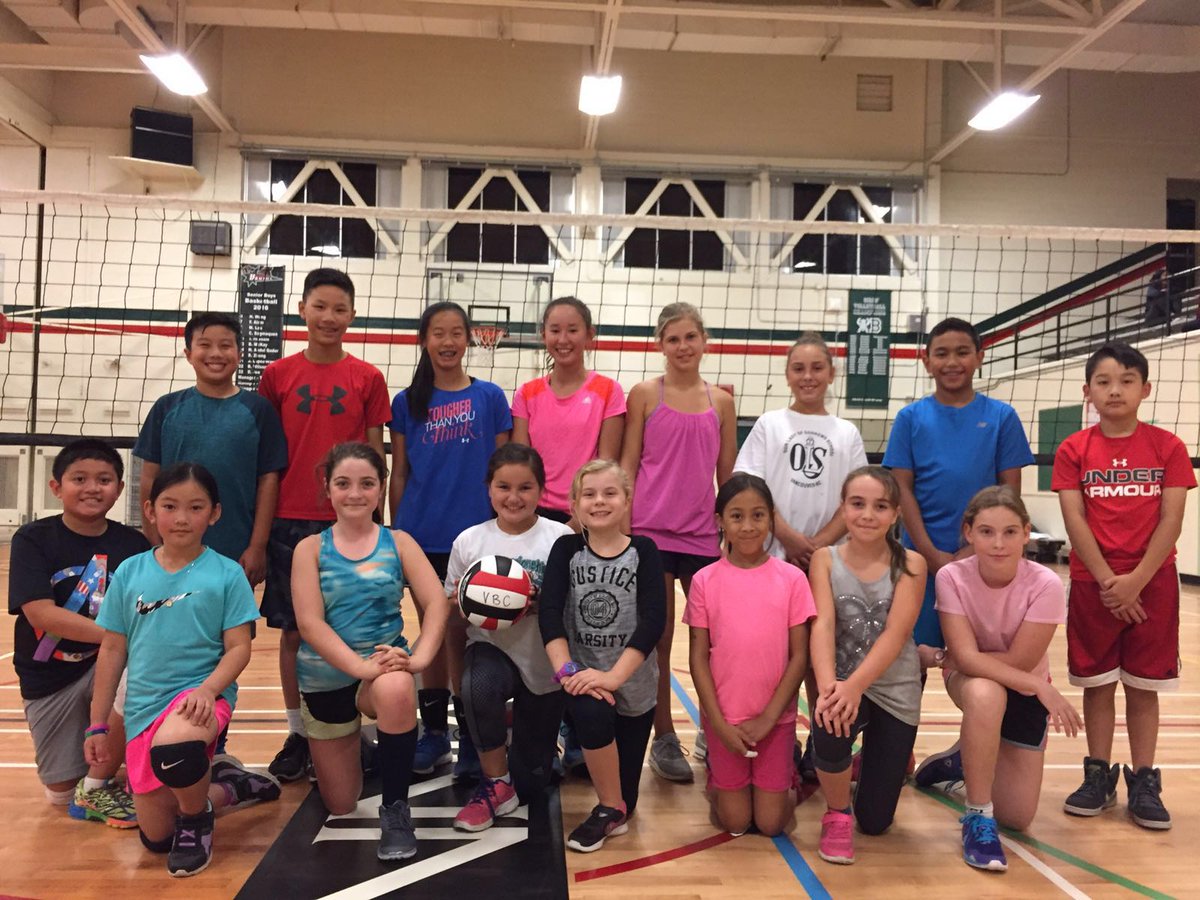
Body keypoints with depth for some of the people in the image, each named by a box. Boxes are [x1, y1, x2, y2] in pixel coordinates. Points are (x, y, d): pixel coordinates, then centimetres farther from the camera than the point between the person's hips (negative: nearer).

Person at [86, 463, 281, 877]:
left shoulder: (226, 573, -6)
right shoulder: (129, 572, 2)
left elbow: (238, 648, -7)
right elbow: (112, 650, 7)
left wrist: (207, 690, -25)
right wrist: (98, 724, 7)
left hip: (201, 693, -4)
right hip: (143, 706, 4)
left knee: (172, 746, -39)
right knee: (156, 838, 7)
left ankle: (197, 817, -5)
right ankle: (224, 784, 35)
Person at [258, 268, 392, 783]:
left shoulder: (368, 379, 1)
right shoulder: (278, 374, 3)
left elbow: (374, 454, 4)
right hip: (289, 520, 1)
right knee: (293, 630, 8)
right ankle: (297, 735, 22)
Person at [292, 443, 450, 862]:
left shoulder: (399, 542, -3)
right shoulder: (310, 548, -6)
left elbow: (436, 602, -14)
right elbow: (309, 624, -15)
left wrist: (419, 657, -31)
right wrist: (361, 666, -28)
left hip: (386, 664, -1)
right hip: (325, 678, 1)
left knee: (395, 691, -40)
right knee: (341, 805, 12)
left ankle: (395, 809, -19)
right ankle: (353, 742, 47)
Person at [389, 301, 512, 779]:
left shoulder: (489, 397, 1)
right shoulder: (408, 402, 5)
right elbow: (398, 475, 7)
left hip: (474, 534, -2)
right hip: (422, 537, 2)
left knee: (463, 634, 3)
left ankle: (472, 735, 16)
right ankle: (434, 730, 25)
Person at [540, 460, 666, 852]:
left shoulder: (643, 551, -5)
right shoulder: (566, 549, 0)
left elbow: (653, 619, -16)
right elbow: (548, 612, -11)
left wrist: (614, 676, -25)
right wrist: (565, 670, -24)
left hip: (634, 681, 0)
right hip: (585, 673, 0)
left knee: (626, 798, 2)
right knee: (591, 712, -35)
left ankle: (614, 809, 42)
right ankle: (609, 809, -8)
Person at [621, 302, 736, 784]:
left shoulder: (721, 402, 8)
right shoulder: (644, 394, 1)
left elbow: (727, 475, 11)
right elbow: (627, 465, 1)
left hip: (703, 533, 3)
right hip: (651, 531, -2)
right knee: (657, 639, 5)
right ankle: (664, 738, 18)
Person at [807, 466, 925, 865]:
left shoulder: (911, 564, -7)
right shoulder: (825, 559, -5)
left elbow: (896, 634, -18)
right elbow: (823, 625, -18)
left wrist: (855, 686, -33)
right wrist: (828, 686, -35)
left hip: (895, 691, 0)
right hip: (843, 684, 0)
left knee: (875, 821, 4)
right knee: (830, 728, -37)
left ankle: (880, 762, 42)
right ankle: (837, 815, -4)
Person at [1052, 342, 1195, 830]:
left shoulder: (1167, 447, -1)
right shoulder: (1074, 450, -1)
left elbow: (1171, 520, -5)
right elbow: (1075, 520, -5)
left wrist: (1136, 580, -13)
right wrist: (1107, 580, -12)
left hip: (1153, 583, 0)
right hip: (1092, 584, 0)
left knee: (1143, 685, 7)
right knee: (1097, 682, 7)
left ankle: (1144, 782, 18)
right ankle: (1098, 775, 20)